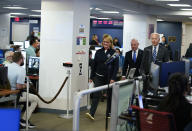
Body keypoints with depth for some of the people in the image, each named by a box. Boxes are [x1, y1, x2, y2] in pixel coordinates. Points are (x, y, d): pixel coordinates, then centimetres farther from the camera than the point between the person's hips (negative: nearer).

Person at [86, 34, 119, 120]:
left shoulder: (114, 53, -2)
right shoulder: (98, 52, 7)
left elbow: (116, 67, -6)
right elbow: (94, 65, 10)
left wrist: (113, 78, -14)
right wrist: (91, 77, 8)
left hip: (109, 78, -2)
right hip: (99, 77, 2)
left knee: (109, 96, 10)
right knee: (96, 95, -8)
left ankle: (109, 114, 22)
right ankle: (91, 114, -14)